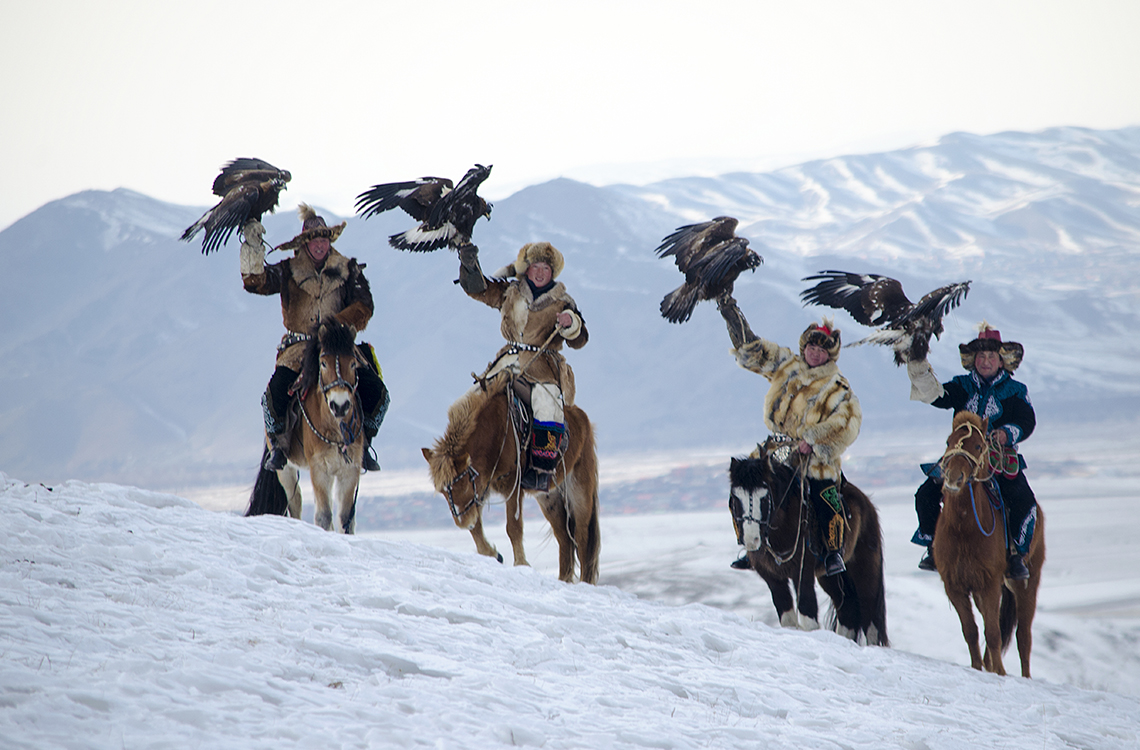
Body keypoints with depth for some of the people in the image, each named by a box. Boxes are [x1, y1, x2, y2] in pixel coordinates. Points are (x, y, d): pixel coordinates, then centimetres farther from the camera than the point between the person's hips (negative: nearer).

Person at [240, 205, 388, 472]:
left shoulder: (348, 270, 7)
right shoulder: (289, 271, 6)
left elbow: (363, 307, -2)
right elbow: (255, 282, -9)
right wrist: (252, 248, -23)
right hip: (299, 346, -1)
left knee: (375, 391, -19)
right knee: (276, 391, -28)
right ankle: (278, 445, -3)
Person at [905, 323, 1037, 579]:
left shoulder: (1015, 391, 5)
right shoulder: (963, 386, 10)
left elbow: (1027, 421, -5)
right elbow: (937, 396, -7)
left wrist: (1007, 434, -26)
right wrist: (919, 370, -23)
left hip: (1001, 459, -2)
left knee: (1024, 501, -25)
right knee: (926, 495, -13)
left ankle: (1016, 555, -10)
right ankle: (934, 546, 3)